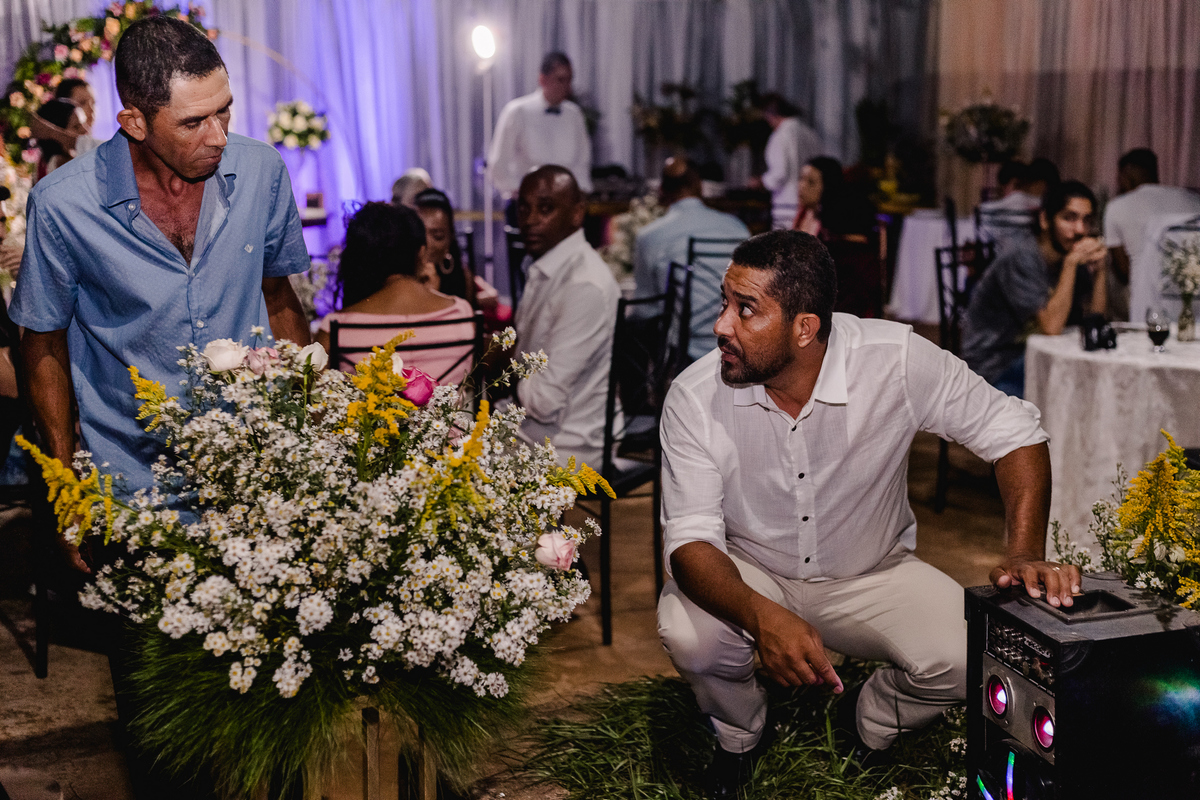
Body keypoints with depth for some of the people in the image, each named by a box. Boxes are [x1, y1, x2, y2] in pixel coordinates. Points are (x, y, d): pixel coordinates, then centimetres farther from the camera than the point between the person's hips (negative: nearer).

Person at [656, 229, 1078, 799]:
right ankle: (739, 733, 6)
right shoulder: (694, 398, -22)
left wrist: (1025, 555, -28)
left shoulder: (898, 362, -23)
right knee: (689, 636, -32)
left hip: (871, 574, 1)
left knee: (970, 657, -25)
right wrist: (763, 617, -45)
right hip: (749, 576, 0)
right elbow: (691, 538, -25)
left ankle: (866, 722, 11)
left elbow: (1012, 430, -13)